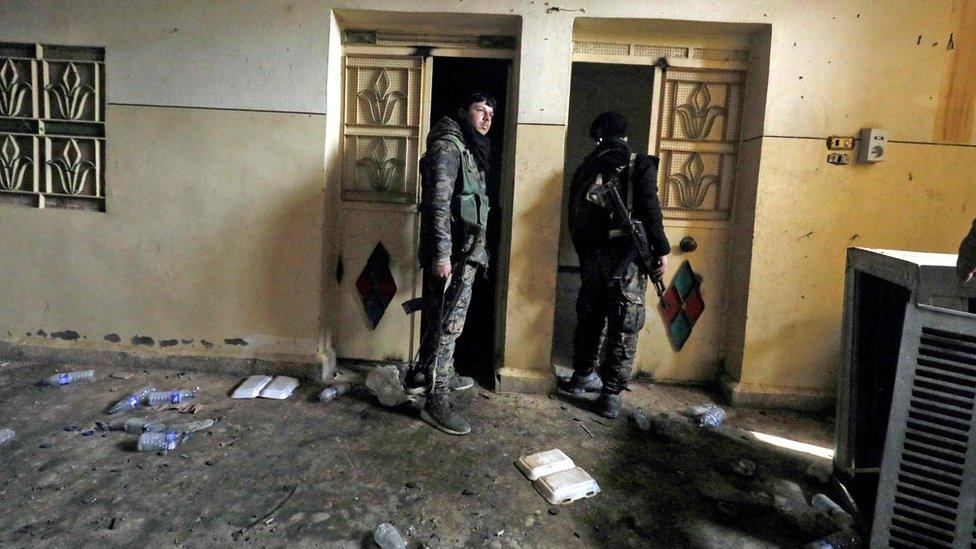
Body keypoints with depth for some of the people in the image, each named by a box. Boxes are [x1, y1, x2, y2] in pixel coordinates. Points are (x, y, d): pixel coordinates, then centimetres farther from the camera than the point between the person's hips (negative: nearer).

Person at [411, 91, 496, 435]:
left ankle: (426, 373, 37)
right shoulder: (448, 145, -10)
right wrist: (441, 253, -25)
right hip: (451, 254, -10)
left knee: (442, 320, 20)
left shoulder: (471, 150, 20)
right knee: (447, 324, -6)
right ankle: (436, 402, 2)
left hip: (465, 253, 10)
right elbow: (438, 203, -19)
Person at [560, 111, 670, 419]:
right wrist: (661, 250, -6)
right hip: (626, 255, -4)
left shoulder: (586, 169, 12)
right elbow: (649, 209, -12)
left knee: (590, 317, 18)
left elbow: (574, 216, 12)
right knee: (623, 327, 1)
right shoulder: (640, 165, -2)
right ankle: (611, 393, 2)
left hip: (591, 255, 5)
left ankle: (583, 375, 31)